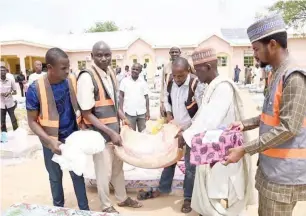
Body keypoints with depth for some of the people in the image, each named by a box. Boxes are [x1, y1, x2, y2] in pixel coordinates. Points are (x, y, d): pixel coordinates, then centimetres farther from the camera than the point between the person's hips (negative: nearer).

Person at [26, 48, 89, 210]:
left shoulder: (72, 81, -10)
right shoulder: (35, 89, -19)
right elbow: (32, 121, -12)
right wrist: (50, 141, -25)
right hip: (52, 141, -2)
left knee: (78, 174, 15)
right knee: (55, 177, 18)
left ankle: (84, 209, 33)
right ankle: (58, 209, 41)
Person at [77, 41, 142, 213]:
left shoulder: (111, 73, 3)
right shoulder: (87, 77, -20)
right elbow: (87, 114, -19)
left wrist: (123, 118, 6)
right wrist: (110, 132, -21)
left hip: (115, 129, 7)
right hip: (100, 133, -7)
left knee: (118, 166, 22)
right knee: (104, 171, 10)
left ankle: (123, 198, 44)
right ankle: (106, 206, 34)